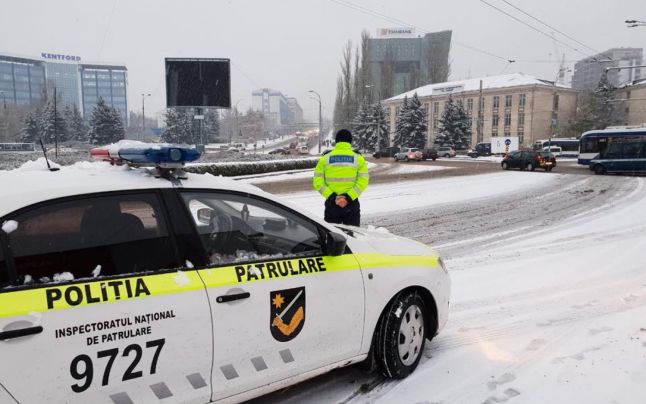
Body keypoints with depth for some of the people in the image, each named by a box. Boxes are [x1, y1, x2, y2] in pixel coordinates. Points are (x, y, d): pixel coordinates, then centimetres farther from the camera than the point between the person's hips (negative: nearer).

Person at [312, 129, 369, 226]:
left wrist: (332, 196, -10)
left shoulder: (326, 157, 2)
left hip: (331, 204, 1)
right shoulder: (358, 157, -1)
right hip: (352, 204, -1)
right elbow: (363, 181, -10)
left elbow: (317, 182, -5)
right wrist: (349, 197, -13)